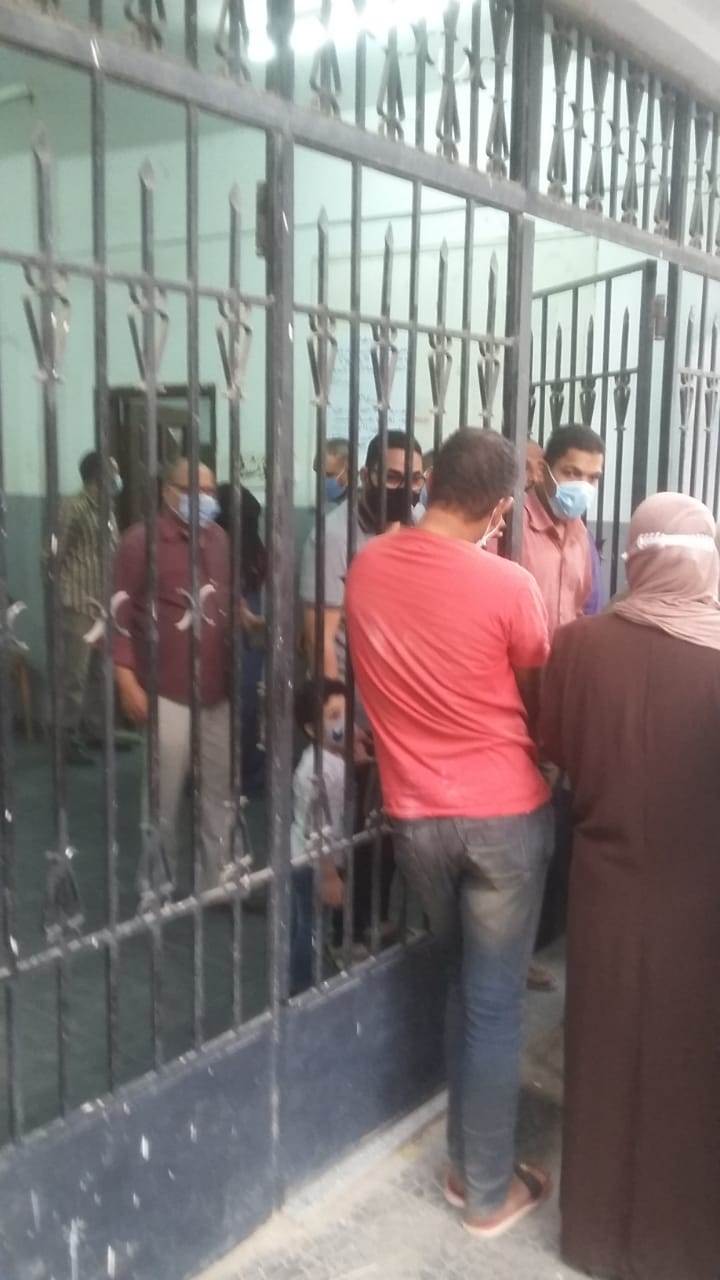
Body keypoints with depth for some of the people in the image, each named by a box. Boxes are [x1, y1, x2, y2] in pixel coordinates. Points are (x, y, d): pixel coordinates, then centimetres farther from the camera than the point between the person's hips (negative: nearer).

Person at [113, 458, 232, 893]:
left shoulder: (219, 538, 10)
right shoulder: (143, 540, -8)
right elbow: (121, 613, -9)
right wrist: (127, 681, -13)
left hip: (218, 691, 6)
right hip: (169, 693, -5)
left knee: (220, 793, 12)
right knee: (164, 798, 3)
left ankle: (219, 881, 26)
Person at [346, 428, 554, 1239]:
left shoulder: (365, 567, -3)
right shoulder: (508, 585, -17)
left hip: (415, 814, 5)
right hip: (505, 812, -4)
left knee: (463, 983, 23)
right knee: (494, 1001, 8)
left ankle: (467, 1159, 36)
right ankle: (489, 1190, 23)